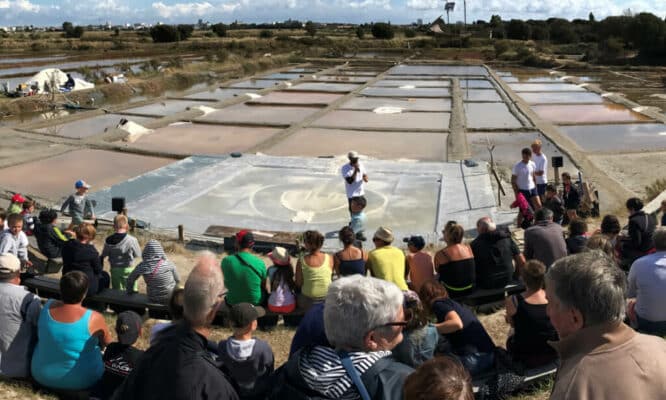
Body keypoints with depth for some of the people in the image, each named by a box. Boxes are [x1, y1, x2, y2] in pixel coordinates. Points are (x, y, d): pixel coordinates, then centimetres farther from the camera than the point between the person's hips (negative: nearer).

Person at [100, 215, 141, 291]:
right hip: (128, 270, -3)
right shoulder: (132, 240, -17)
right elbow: (138, 254, -6)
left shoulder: (108, 241, -7)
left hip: (114, 270, 3)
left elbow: (104, 255, 3)